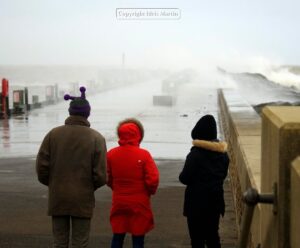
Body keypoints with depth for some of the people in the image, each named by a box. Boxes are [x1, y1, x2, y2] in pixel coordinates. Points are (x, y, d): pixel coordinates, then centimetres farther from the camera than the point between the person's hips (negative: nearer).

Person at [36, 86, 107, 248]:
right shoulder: (96, 138, -6)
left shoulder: (53, 134, -3)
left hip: (57, 199, 2)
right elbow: (100, 176, -10)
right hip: (83, 199, -2)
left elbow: (41, 167, -6)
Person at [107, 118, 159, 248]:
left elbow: (108, 178, 2)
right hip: (139, 203, -3)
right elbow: (153, 179, -17)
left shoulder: (111, 154, -4)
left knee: (117, 237, 13)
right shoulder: (143, 155, -14)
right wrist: (150, 191, 3)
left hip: (119, 202, 3)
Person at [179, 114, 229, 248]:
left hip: (197, 202, -6)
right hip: (215, 200, 6)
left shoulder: (196, 154, -17)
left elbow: (184, 178, -15)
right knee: (213, 236, 17)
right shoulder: (222, 152, 3)